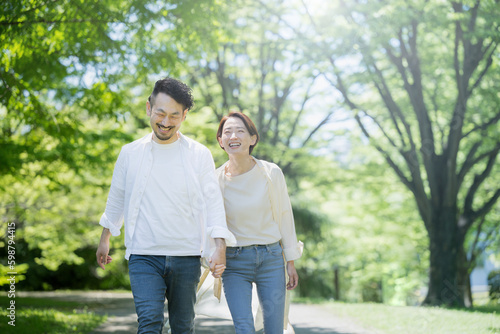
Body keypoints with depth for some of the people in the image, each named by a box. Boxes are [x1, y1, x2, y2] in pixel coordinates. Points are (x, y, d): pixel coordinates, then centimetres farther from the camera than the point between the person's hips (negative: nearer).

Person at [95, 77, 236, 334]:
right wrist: (105, 238, 26)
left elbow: (213, 202, -1)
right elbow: (116, 197, 19)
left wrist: (219, 246, -13)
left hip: (186, 257, 1)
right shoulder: (130, 153, 5)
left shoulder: (199, 155, 2)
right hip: (144, 256, 0)